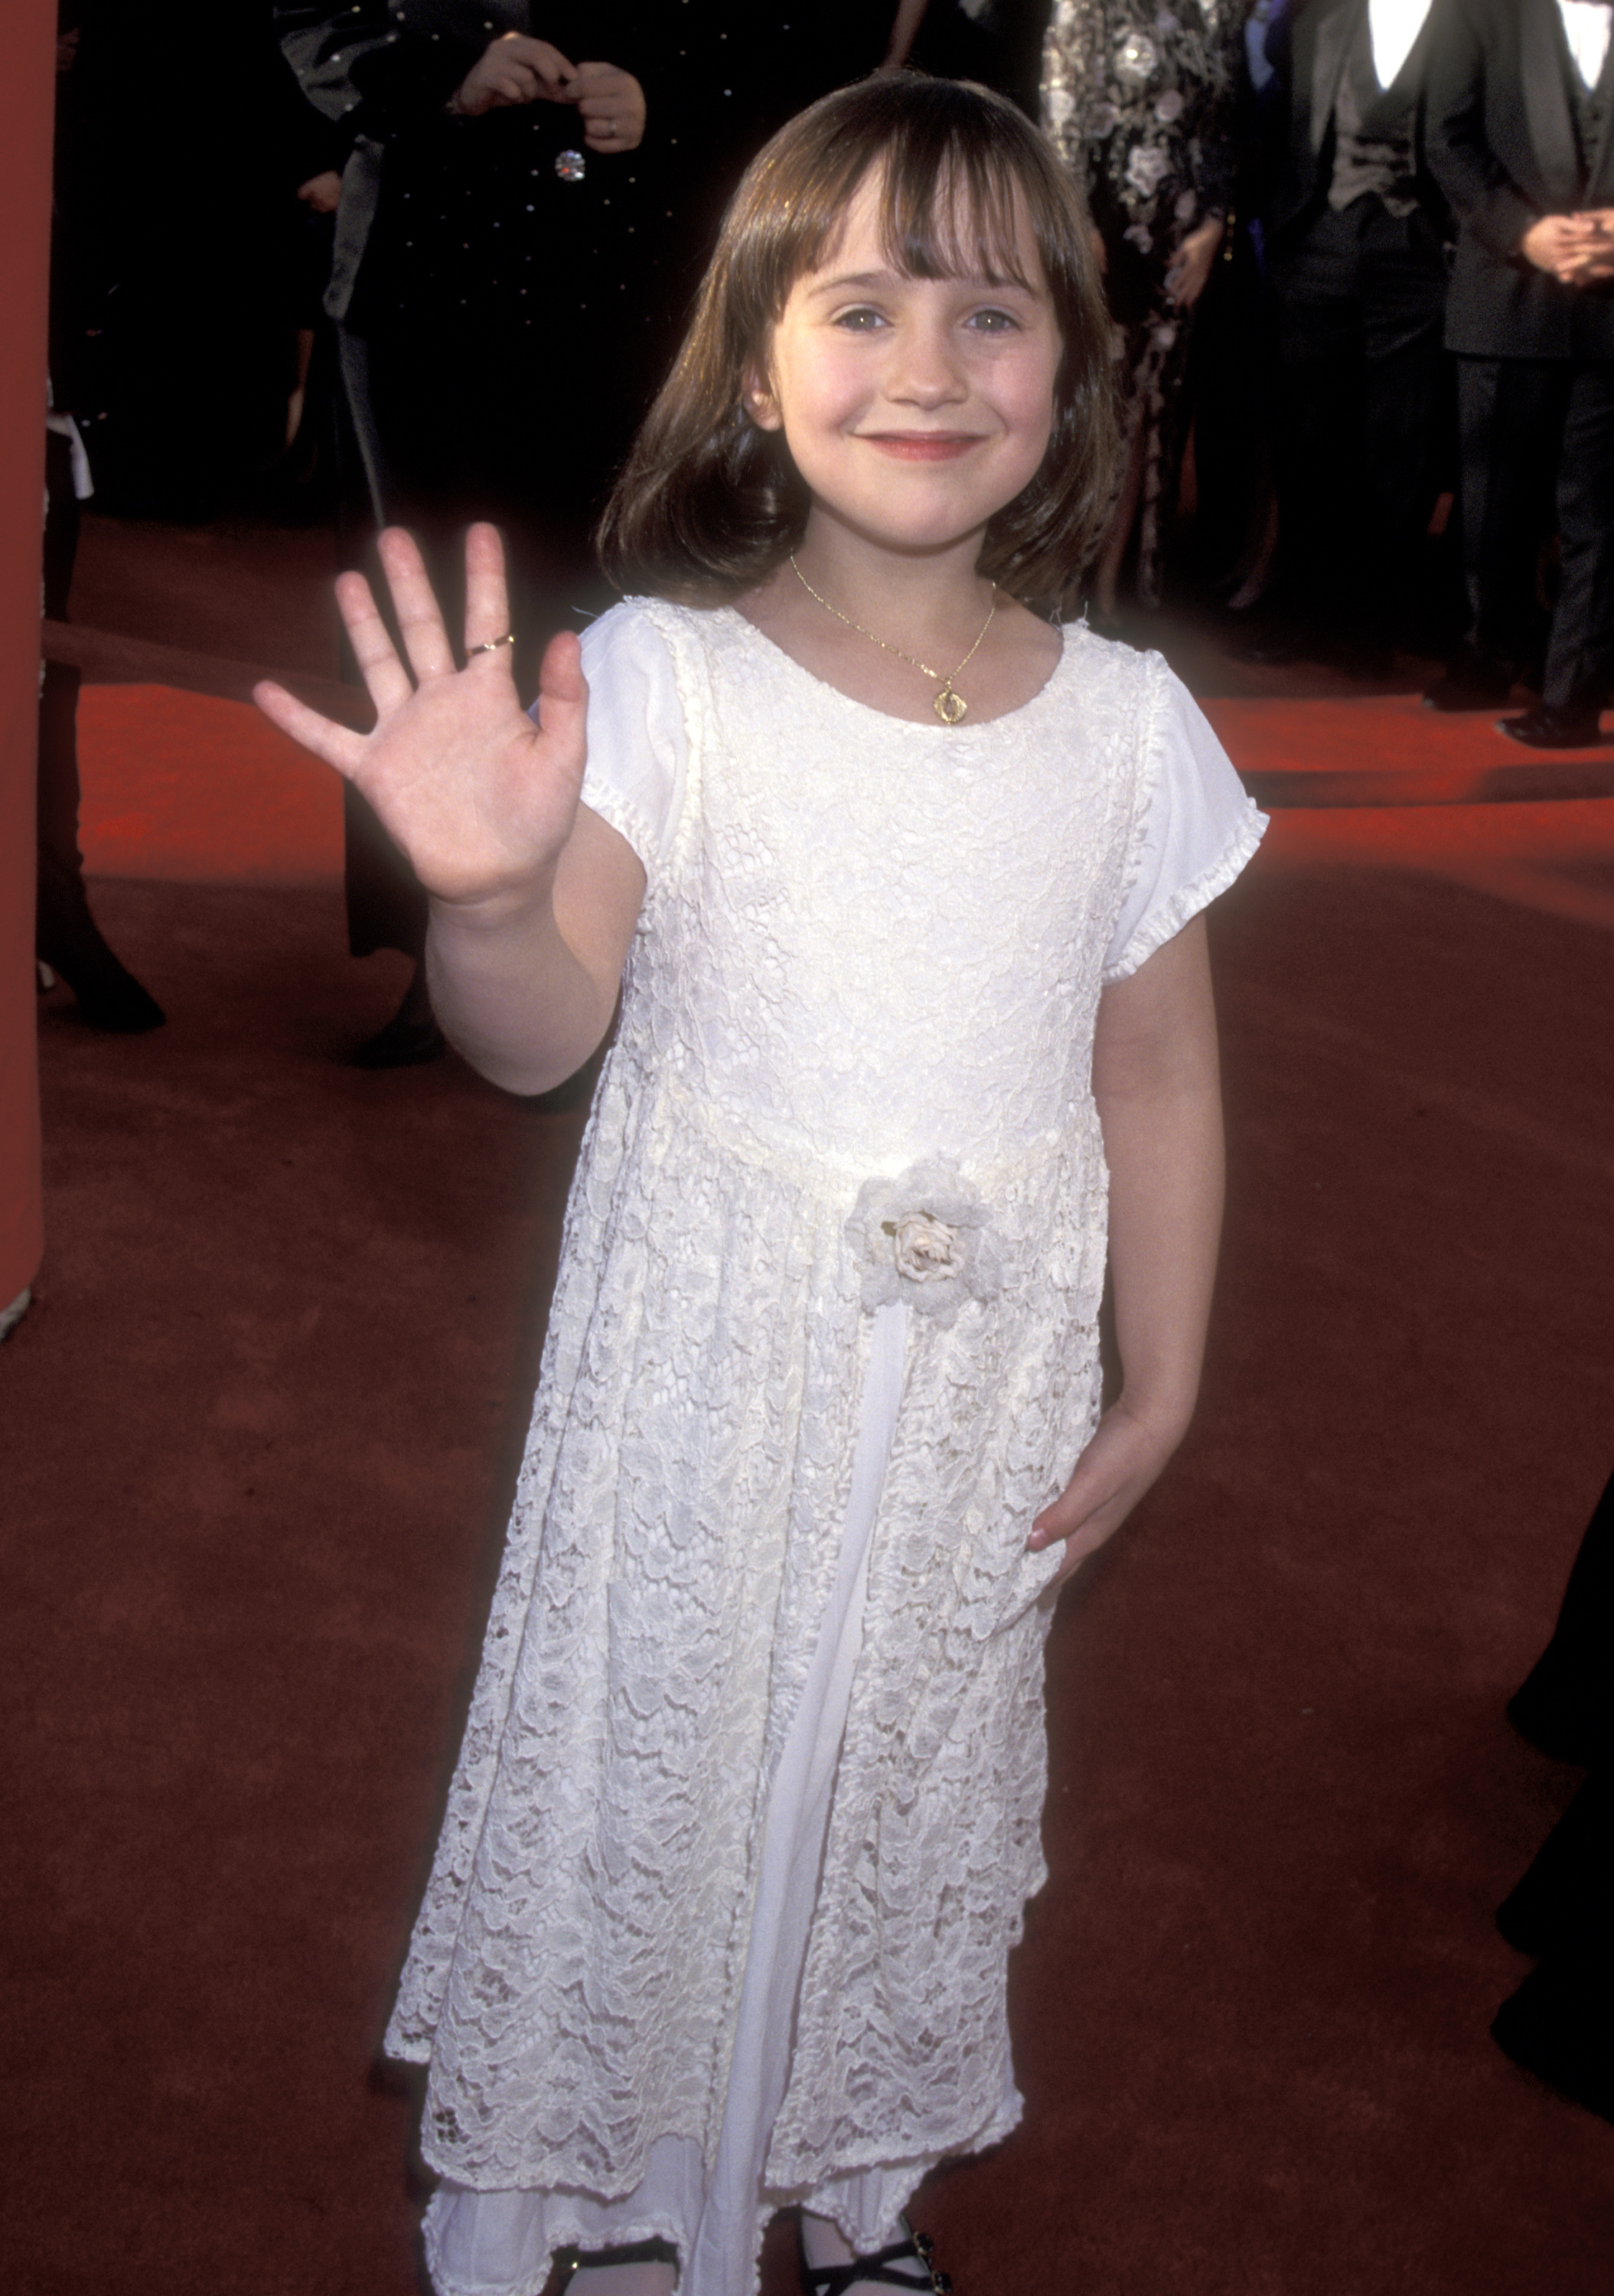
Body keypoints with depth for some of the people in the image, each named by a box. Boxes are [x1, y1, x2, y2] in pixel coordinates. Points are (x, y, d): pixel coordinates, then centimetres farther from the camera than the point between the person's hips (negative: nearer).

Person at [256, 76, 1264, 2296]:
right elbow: (540, 1033, -19)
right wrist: (486, 898, -41)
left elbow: (1160, 1075, 3)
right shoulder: (662, 677, -12)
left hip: (987, 1371, 3)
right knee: (664, 1743, 11)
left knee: (914, 1766, 19)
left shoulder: (1125, 719, -4)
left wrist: (1161, 1388, 4)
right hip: (710, 1350, -2)